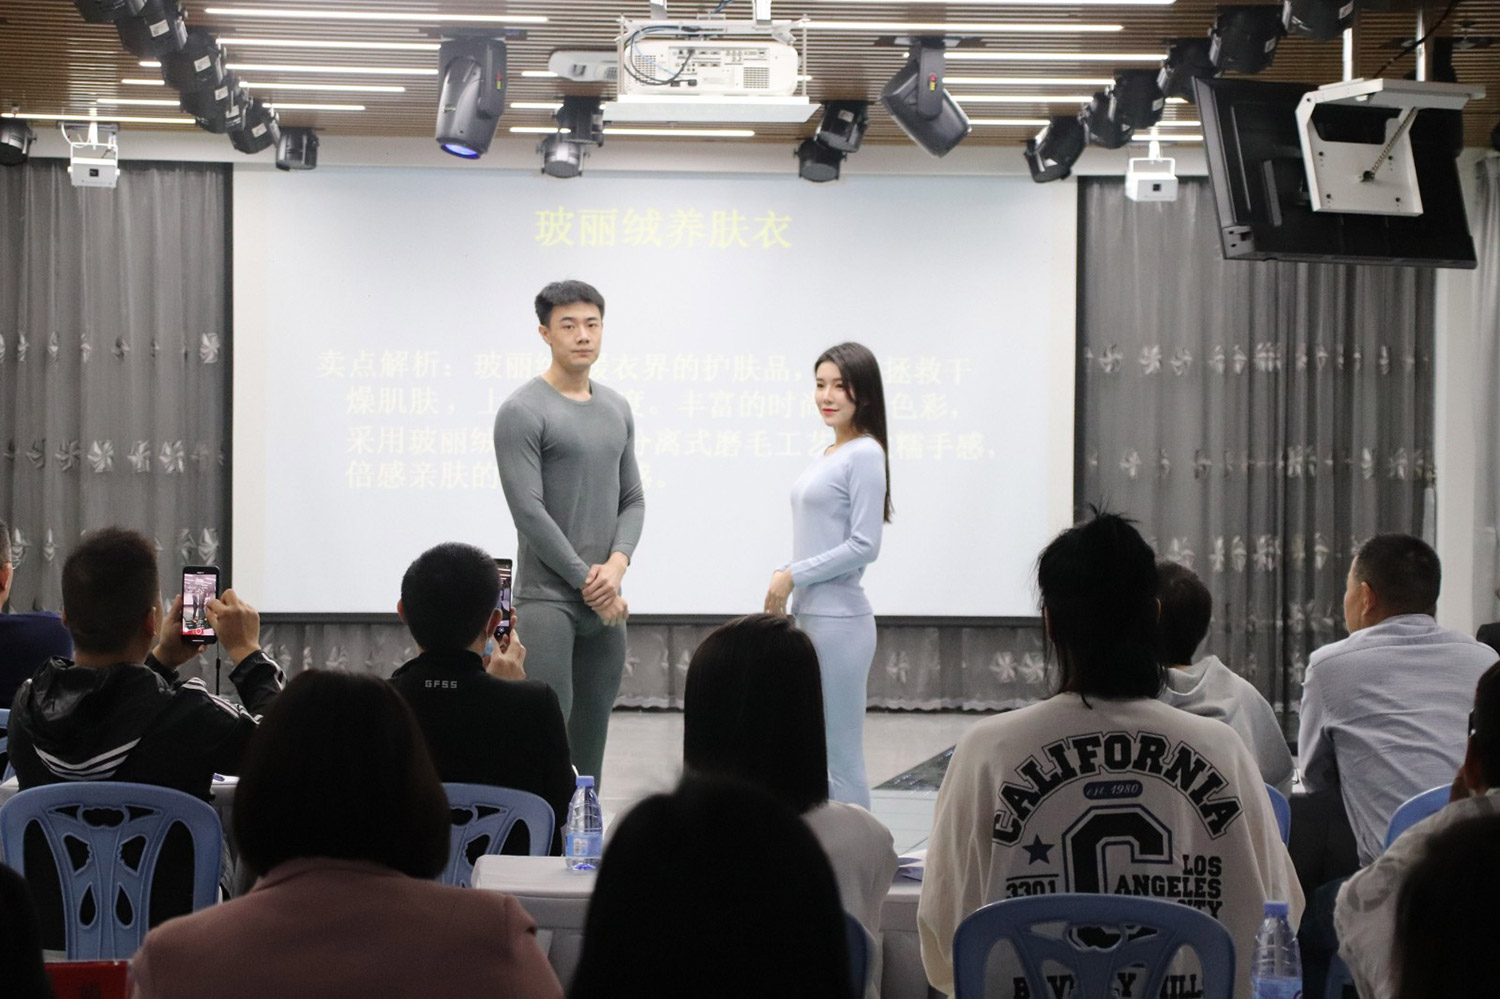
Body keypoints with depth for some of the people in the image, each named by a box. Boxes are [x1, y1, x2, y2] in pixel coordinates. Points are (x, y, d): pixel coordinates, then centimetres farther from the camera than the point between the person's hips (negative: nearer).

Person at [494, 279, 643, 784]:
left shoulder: (617, 410, 13)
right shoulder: (523, 412, -11)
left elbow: (632, 500, 12)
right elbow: (529, 512, -16)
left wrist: (616, 565, -8)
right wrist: (588, 582, -13)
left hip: (606, 602, 7)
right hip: (547, 597, -7)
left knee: (590, 739, 12)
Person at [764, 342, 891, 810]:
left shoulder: (865, 454, -11)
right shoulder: (827, 455, 13)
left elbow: (864, 544, -16)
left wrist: (793, 575, -12)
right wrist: (784, 579, 4)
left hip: (839, 621, -9)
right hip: (810, 616, 9)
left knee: (841, 757, -4)